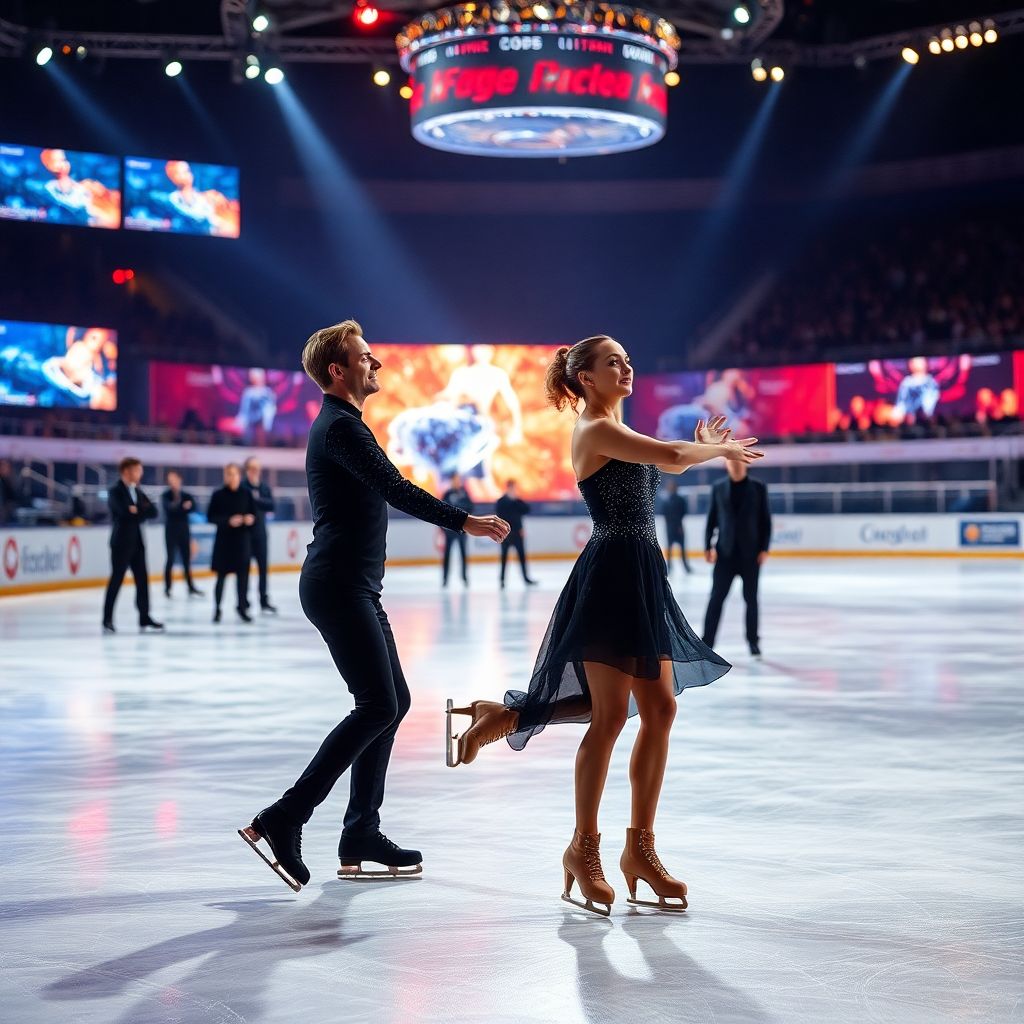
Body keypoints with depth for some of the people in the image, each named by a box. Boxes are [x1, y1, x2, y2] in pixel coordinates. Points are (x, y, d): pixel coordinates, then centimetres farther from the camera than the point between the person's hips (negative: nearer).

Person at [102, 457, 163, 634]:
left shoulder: (137, 491, 14)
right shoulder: (116, 492, -8)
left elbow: (153, 511, 5)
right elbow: (127, 513, -24)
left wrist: (138, 511, -11)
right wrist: (143, 511, -10)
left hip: (137, 542, 7)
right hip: (121, 542, -7)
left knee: (142, 579, 6)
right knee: (116, 580, -6)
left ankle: (144, 618, 11)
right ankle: (107, 619, -3)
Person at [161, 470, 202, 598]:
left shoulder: (186, 495, 5)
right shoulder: (165, 496, -3)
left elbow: (192, 506, -14)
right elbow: (169, 507, -22)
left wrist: (177, 508, -30)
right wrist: (183, 507, -40)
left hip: (184, 530, 3)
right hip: (171, 531, -3)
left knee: (186, 559, 6)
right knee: (171, 558, -6)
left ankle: (190, 586, 12)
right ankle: (167, 587, 1)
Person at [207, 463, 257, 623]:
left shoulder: (246, 494, 3)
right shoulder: (218, 495, -2)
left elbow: (253, 514, 10)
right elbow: (211, 517, -4)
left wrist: (251, 519, -13)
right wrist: (228, 521, -17)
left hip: (243, 539, 2)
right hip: (224, 539, -1)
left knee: (243, 573, 0)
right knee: (221, 575, 2)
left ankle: (242, 606, 13)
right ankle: (217, 608, 13)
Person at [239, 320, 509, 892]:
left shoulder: (342, 425, 21)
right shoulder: (340, 426, -13)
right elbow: (395, 489, -22)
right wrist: (464, 522, -21)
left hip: (354, 587, 11)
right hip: (339, 586, -11)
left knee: (392, 701, 10)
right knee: (378, 706, -13)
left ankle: (361, 835, 13)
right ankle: (283, 820, -12)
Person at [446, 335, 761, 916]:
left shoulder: (620, 432, 19)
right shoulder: (594, 431, -11)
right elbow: (670, 456, -21)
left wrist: (704, 447, 15)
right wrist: (721, 449, -4)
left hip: (644, 577, 9)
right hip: (610, 574, -9)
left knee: (660, 708, 6)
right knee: (611, 713, -7)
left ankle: (640, 846, 13)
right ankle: (585, 848, 3)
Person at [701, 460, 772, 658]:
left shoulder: (758, 487, 2)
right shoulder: (718, 488, 6)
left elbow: (765, 520, 2)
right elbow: (712, 519, 7)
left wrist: (764, 548, -5)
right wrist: (708, 546, -2)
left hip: (750, 553, -1)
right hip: (725, 552, 1)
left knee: (751, 598, 6)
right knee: (716, 598, -2)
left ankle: (753, 641, 16)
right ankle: (707, 643, -1)